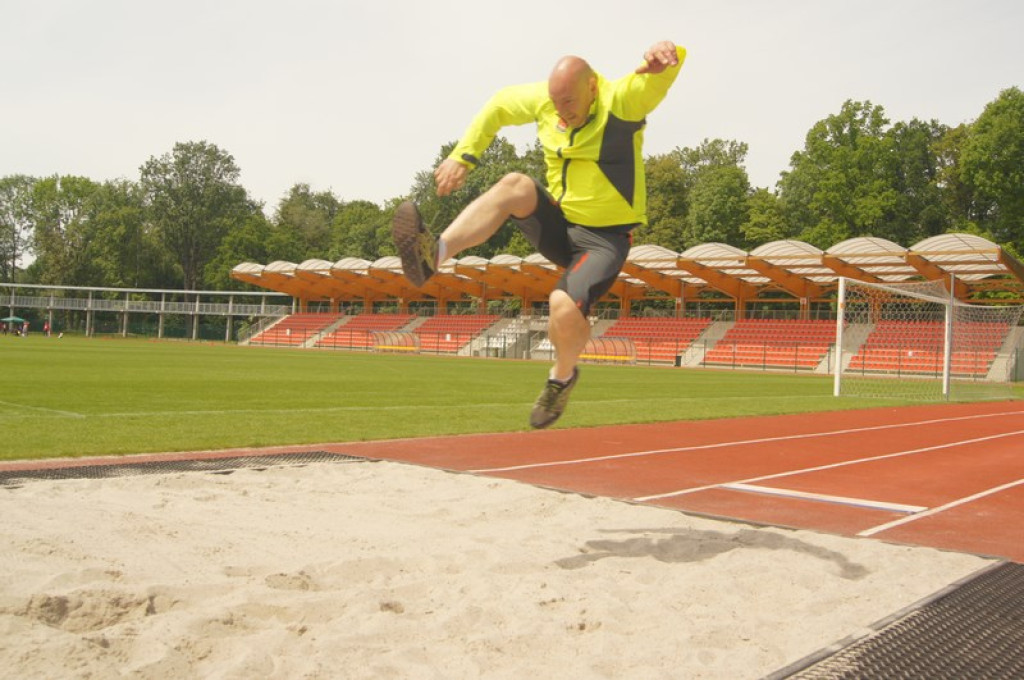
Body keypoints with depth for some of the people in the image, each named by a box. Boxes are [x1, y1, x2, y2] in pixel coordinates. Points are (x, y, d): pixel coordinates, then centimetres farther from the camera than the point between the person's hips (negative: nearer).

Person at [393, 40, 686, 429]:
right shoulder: (545, 99, -2)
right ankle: (435, 254, -41)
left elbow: (666, 69, -35)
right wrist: (463, 156, 5)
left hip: (604, 238, -4)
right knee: (516, 185, -27)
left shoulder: (623, 101, -18)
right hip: (557, 224, 4)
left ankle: (563, 377, 6)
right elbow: (498, 105, 15)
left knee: (565, 308, -29)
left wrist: (665, 53, -60)